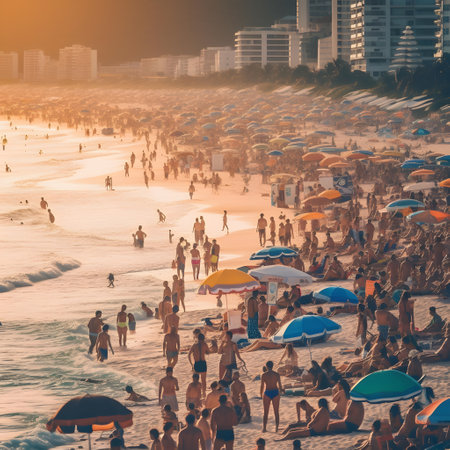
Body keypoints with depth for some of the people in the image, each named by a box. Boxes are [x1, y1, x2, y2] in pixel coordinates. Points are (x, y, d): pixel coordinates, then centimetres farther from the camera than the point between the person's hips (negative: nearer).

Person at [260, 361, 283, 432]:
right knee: (276, 412, 11)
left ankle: (264, 428, 2)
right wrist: (280, 393, 13)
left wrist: (261, 395, 8)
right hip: (275, 393, 1)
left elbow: (262, 386, -5)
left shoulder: (264, 375, -6)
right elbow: (280, 385, -1)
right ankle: (277, 428, 10)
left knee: (266, 412, 7)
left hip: (267, 393, -1)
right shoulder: (277, 374, -3)